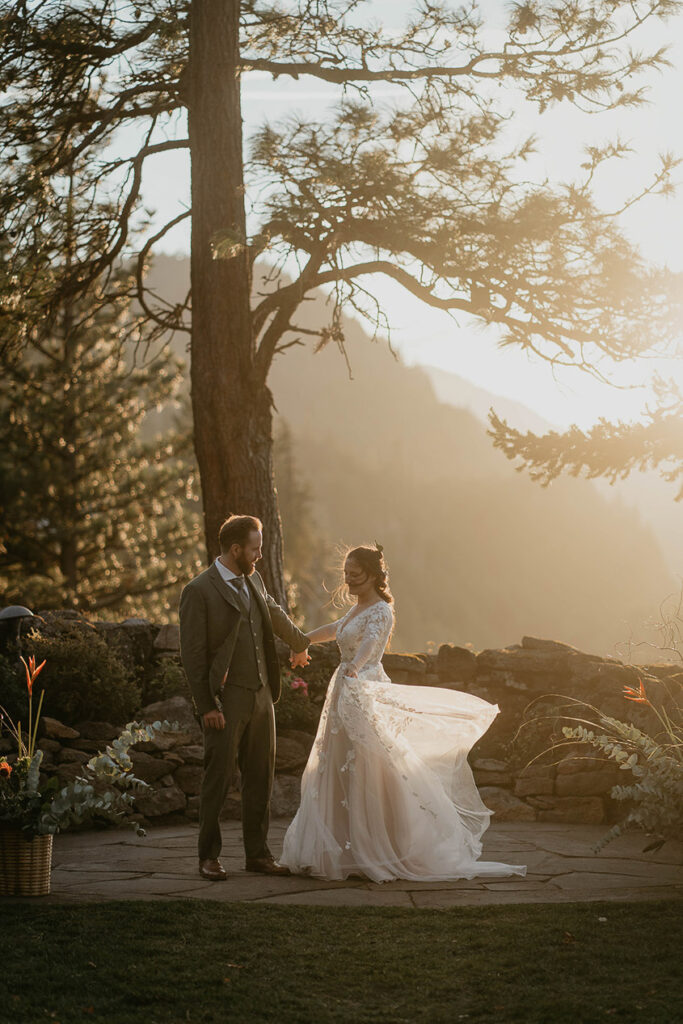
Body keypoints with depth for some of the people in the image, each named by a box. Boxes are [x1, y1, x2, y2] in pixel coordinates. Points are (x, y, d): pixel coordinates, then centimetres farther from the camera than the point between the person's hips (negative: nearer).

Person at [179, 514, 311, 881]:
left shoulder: (253, 581, 11)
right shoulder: (198, 591, -10)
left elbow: (275, 614, 32)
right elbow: (192, 654, -11)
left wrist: (300, 644, 47)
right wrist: (206, 706, -16)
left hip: (261, 696, 7)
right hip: (225, 700, -7)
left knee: (260, 778, 10)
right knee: (218, 778, -1)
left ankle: (257, 853, 19)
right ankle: (209, 856, 10)